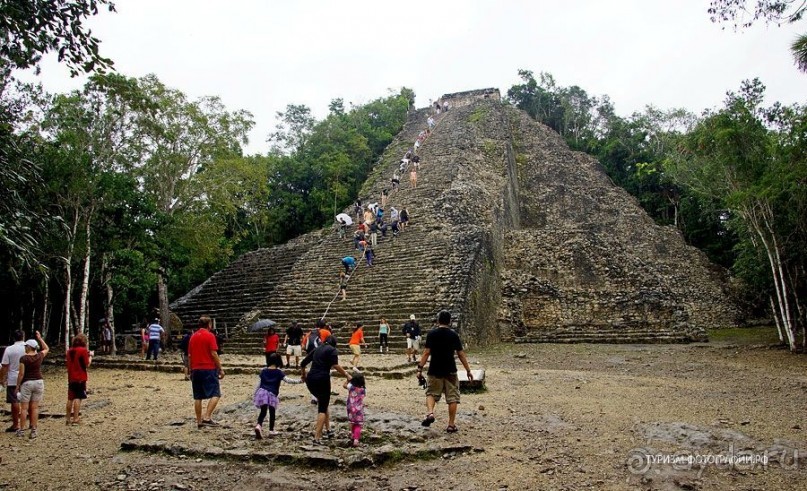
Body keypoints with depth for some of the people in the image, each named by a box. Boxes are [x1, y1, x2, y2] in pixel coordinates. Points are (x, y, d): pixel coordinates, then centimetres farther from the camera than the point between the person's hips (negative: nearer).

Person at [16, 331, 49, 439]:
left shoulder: (23, 358, -11)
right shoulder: (39, 356, 1)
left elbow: (21, 374, -12)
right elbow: (46, 349, 23)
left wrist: (17, 385, -2)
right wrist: (39, 338, 24)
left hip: (26, 383, -3)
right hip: (38, 382, 3)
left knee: (24, 408, 5)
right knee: (35, 407, 5)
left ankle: (21, 430, 10)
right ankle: (34, 431, 5)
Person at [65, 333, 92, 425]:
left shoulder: (69, 351, 9)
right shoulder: (83, 350, -11)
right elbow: (87, 365, -11)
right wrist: (90, 356, 4)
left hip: (71, 378, 7)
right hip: (80, 378, -7)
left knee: (70, 398, 13)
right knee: (78, 398, -4)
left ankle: (68, 419, 18)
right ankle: (75, 419, -5)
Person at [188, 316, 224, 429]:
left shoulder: (193, 336, 12)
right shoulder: (210, 335, -7)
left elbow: (189, 355, 13)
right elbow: (214, 354, -12)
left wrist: (191, 371, 20)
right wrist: (220, 369, -7)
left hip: (195, 370, 7)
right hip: (209, 369, -7)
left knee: (197, 397, 10)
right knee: (215, 394, -3)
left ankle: (199, 422, 13)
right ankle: (207, 417, -16)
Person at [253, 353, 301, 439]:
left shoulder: (263, 371, 10)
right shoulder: (278, 372, 0)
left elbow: (258, 384, 13)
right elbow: (288, 380, -10)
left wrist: (254, 395, 20)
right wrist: (299, 381, -6)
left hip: (262, 392, 3)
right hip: (272, 394, -3)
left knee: (263, 411, 5)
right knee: (272, 413, 12)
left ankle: (259, 425, -19)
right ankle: (271, 430, 17)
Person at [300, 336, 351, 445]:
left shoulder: (317, 349, 20)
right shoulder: (332, 350, 2)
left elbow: (303, 363, 25)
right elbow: (335, 365, -15)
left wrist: (303, 374, 42)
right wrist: (347, 375, -11)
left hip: (310, 380, 6)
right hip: (322, 380, -6)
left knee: (322, 403, 26)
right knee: (322, 408, 0)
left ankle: (327, 430, 25)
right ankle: (317, 438, -9)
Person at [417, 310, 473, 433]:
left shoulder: (431, 334, -3)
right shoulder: (454, 335, 0)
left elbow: (426, 352, -8)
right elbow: (461, 354, 1)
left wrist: (420, 368, -3)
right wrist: (468, 370, 9)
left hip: (434, 371, 0)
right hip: (450, 371, 0)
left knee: (431, 393, 15)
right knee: (452, 397, 7)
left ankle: (430, 413, -10)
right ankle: (451, 425, 9)